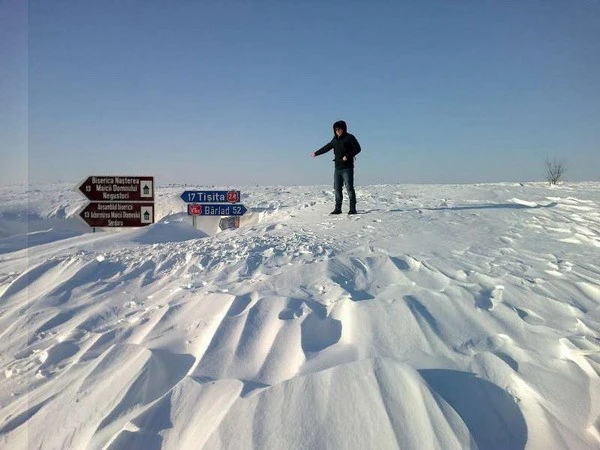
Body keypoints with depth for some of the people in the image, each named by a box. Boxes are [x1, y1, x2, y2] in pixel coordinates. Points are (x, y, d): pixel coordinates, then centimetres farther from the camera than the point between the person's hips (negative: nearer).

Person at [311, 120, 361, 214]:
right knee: (337, 189, 5)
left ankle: (352, 208, -6)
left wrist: (348, 156, -21)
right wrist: (316, 153, 36)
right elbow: (327, 147, 29)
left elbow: (357, 148, -10)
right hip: (337, 168, 7)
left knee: (349, 188, -9)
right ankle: (338, 208, 10)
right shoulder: (335, 139, 16)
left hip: (347, 168, -7)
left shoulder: (349, 138, -4)